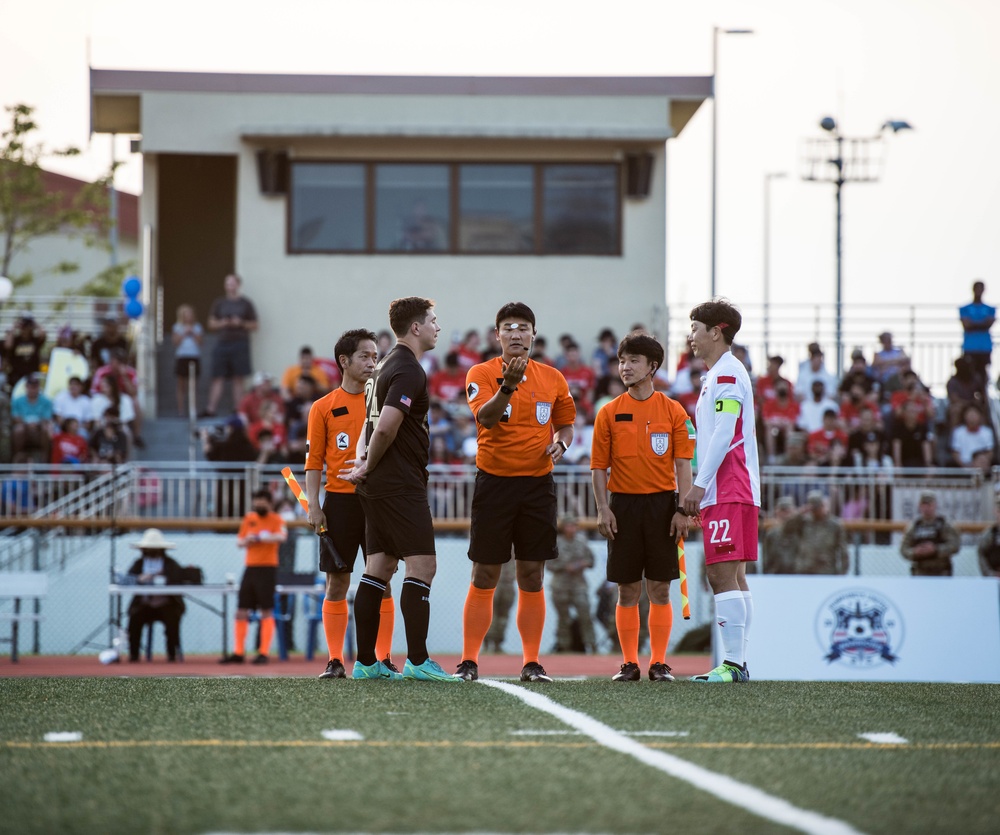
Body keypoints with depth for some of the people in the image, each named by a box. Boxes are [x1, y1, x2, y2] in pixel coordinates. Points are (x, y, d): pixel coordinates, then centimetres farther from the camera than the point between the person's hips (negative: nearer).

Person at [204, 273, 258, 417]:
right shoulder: (219, 303, 12)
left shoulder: (245, 303, 5)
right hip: (223, 343, 2)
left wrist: (241, 323, -10)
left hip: (240, 344, -2)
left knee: (238, 379, 0)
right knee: (218, 378, -4)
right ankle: (211, 409, -6)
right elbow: (211, 323, 14)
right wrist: (222, 323, -6)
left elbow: (255, 325, 7)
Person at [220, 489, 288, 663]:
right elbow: (239, 541, 19)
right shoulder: (249, 518, 12)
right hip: (250, 568, 6)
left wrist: (259, 537, -34)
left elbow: (281, 536, -24)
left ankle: (264, 653, -3)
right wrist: (246, 541, -5)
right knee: (241, 611, 5)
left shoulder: (276, 520, -4)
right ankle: (238, 653, 10)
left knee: (266, 612, -5)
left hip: (268, 569, -6)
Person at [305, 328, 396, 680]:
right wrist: (313, 505, -5)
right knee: (337, 583, 1)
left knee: (381, 582, 0)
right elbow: (314, 460, 4)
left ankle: (384, 659, 4)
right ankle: (335, 661, 4)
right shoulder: (324, 407, 5)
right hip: (340, 501, -1)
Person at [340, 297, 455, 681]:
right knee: (422, 566, -10)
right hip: (401, 486, -10)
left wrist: (364, 463, 4)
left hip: (377, 487, 10)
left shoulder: (388, 366, 20)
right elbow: (386, 427, -22)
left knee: (379, 568, 8)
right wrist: (369, 467, -7)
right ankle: (417, 661, -14)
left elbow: (373, 424, 21)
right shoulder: (409, 371, -13)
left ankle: (366, 662, 8)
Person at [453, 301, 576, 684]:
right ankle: (469, 661, 6)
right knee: (484, 577, 0)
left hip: (538, 484, 3)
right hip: (494, 481, -2)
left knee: (532, 577, 4)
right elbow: (485, 417, -20)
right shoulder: (481, 374, -2)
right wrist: (508, 384, -36)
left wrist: (560, 443, -3)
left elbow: (566, 423, 19)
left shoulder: (552, 378, 8)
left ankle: (531, 663, 10)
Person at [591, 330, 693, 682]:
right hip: (623, 504, 1)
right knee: (627, 590, 3)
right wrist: (603, 509, -5)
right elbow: (598, 466, 5)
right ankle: (629, 663, 8)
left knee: (660, 590, 1)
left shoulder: (673, 411, 2)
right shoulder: (609, 413, 4)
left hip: (661, 504, -1)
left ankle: (658, 663, 6)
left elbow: (683, 465, 1)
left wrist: (683, 510, -7)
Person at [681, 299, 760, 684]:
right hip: (726, 492, 11)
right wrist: (701, 489, 21)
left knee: (723, 573, -14)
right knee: (730, 577, 9)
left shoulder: (726, 373, -10)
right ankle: (736, 662, 10)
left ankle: (733, 663, -18)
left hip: (728, 492, -11)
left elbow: (723, 435, -18)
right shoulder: (719, 374, 22)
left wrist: (699, 485, -19)